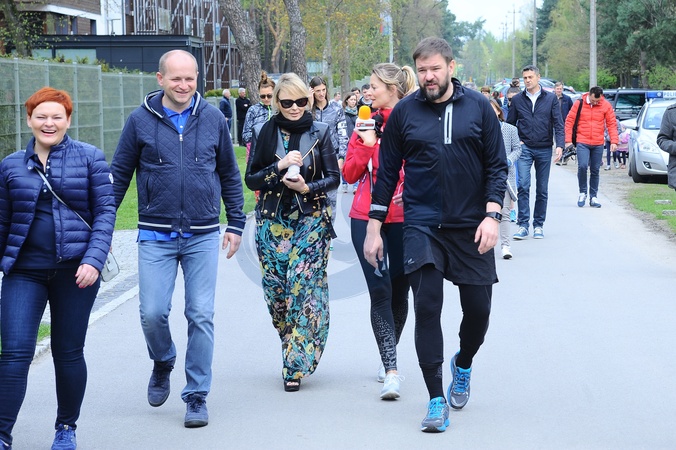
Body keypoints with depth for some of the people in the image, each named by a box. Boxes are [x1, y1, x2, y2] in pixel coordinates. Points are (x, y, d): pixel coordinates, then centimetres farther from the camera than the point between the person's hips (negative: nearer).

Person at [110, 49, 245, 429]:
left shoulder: (213, 119, 4)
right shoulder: (141, 120, 0)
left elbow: (229, 175, 12)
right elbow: (119, 174, 6)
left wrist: (236, 224, 9)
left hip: (203, 237, 1)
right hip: (156, 237, 0)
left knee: (201, 316, 0)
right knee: (152, 313, -5)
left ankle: (197, 396, 10)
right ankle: (163, 364, 27)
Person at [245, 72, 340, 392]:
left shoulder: (319, 132, 3)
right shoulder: (263, 133, 5)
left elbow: (334, 177, 4)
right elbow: (251, 179, 3)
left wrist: (308, 187, -15)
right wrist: (280, 166, -13)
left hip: (311, 219, -1)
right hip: (272, 221, 2)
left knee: (304, 287, -11)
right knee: (275, 289, -1)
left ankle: (296, 364, -7)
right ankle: (294, 350, 21)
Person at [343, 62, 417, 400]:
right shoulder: (367, 123, 7)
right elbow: (349, 174, 5)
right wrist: (367, 143, -7)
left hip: (403, 219, -2)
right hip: (366, 217, 2)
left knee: (398, 292, 10)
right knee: (379, 290, -8)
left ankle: (388, 359, 30)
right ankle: (391, 370, -11)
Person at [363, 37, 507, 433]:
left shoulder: (478, 107, 1)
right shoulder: (405, 112, 3)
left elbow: (497, 166, 3)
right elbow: (387, 172, 8)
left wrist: (492, 215, -9)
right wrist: (374, 228, 5)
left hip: (470, 226, 0)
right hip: (421, 226, 0)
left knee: (478, 308, 3)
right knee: (427, 307, -8)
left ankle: (463, 365, 35)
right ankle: (437, 400, -1)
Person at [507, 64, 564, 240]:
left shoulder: (551, 98, 3)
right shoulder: (517, 100, 5)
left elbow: (558, 124, 0)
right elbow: (510, 124, 10)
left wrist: (559, 145, -13)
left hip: (544, 148, 1)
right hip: (524, 148, -1)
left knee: (542, 189, 6)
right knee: (523, 185, -14)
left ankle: (538, 225, 15)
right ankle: (523, 224, -12)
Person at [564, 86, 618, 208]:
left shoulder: (606, 105, 1)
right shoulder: (579, 104, -3)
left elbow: (612, 124, 4)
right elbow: (569, 121, 0)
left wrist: (614, 141, -5)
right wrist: (568, 140, -5)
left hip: (598, 144, 2)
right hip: (582, 143, -2)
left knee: (595, 170, 7)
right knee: (582, 166, -17)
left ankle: (593, 197, 16)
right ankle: (582, 193, 2)